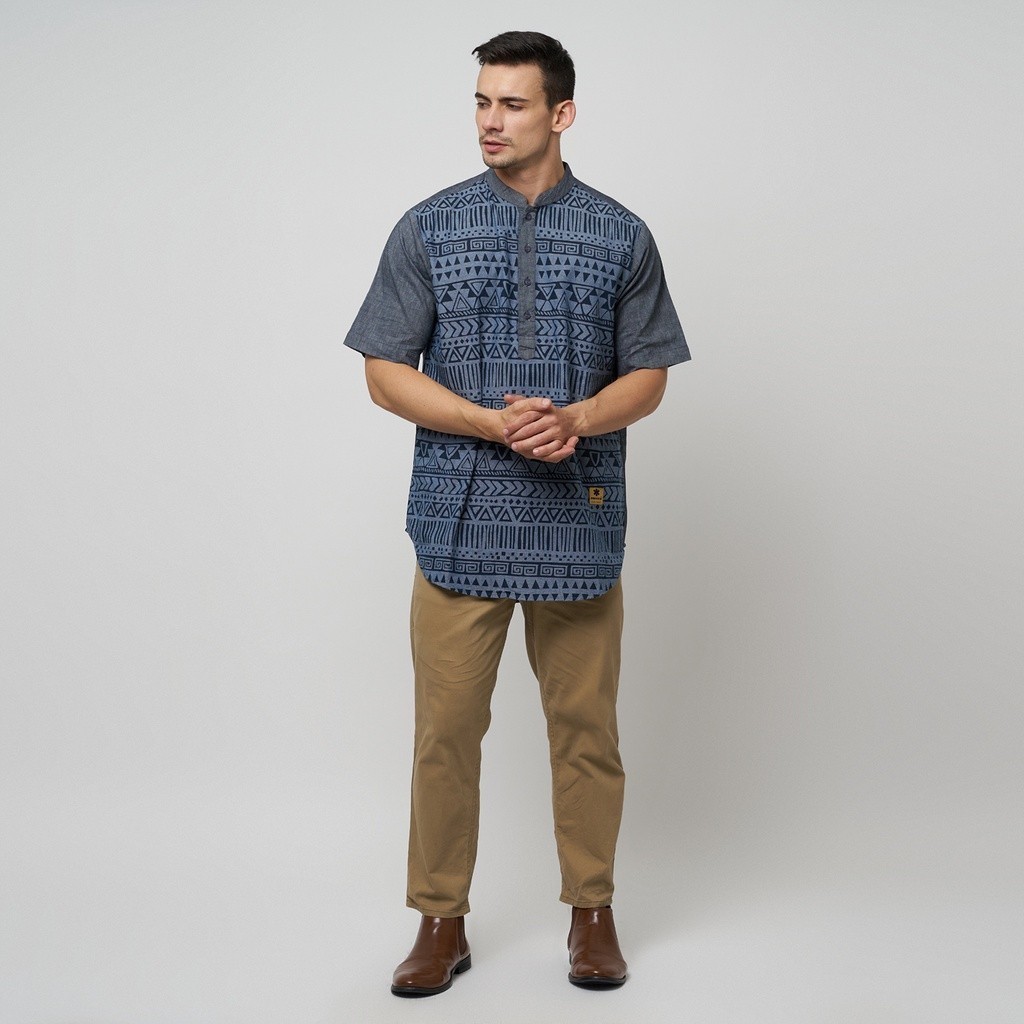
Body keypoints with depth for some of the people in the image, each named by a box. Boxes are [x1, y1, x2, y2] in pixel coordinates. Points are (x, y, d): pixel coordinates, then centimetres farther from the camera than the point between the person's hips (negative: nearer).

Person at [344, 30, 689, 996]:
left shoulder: (621, 237, 4)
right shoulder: (428, 228, 3)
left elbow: (648, 375, 7)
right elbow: (386, 372, 1)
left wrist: (575, 419, -15)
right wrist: (497, 424, -14)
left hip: (578, 522, 0)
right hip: (460, 519, 0)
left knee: (584, 725, 8)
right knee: (447, 726, 3)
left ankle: (591, 909, 24)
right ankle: (440, 919, 18)